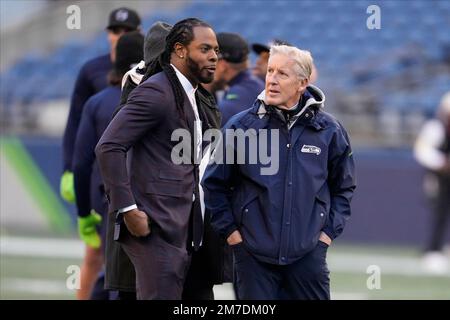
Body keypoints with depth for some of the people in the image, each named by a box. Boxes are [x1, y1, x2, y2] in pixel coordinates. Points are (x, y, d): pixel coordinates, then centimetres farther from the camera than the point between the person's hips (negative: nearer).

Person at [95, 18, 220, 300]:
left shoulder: (191, 96, 18)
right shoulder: (156, 92, -11)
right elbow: (108, 147, -18)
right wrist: (128, 209, -21)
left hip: (181, 228, 9)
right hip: (156, 226, -9)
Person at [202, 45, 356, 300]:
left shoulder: (328, 130, 2)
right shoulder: (242, 126, -3)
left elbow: (344, 187, 15)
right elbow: (214, 184, 7)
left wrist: (329, 231, 6)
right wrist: (230, 230, 2)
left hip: (308, 253, 1)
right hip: (254, 254, -1)